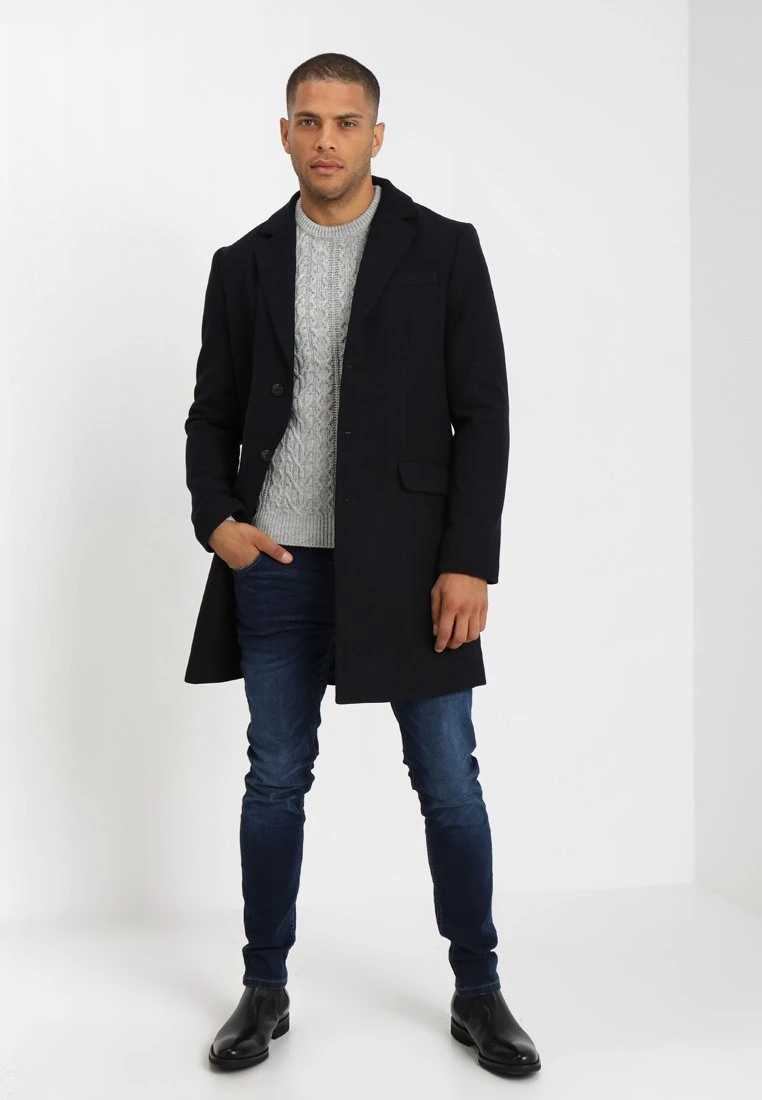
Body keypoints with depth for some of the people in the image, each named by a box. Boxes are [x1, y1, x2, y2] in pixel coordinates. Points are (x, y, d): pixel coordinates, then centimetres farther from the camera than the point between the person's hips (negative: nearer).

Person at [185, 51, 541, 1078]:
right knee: (276, 782, 10)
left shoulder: (444, 250, 1)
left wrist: (469, 561, -10)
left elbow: (483, 415, -2)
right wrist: (216, 519, -6)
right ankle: (265, 990, 27)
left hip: (409, 563, -2)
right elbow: (212, 414, 12)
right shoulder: (244, 264, 9)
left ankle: (479, 993, 23)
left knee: (449, 784, 4)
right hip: (278, 567, 2)